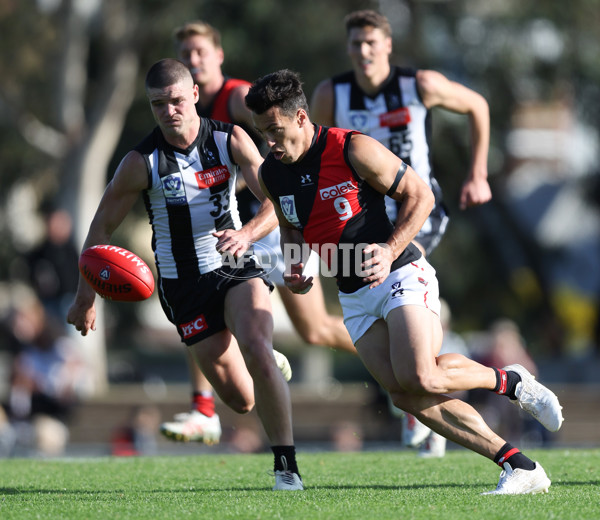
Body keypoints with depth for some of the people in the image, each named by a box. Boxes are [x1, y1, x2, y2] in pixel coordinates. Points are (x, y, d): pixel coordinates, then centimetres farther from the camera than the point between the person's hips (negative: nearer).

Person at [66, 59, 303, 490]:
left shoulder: (231, 141, -6)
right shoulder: (142, 163, -10)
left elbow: (277, 201, -10)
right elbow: (102, 228, -1)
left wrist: (247, 233, -30)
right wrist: (86, 297, -2)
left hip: (236, 268, 0)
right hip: (184, 284, 0)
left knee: (257, 351, -28)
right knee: (241, 400, -3)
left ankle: (286, 465, -20)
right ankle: (270, 367, 36)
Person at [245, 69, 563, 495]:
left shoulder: (354, 149, -15)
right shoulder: (271, 174, 3)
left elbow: (419, 195, -7)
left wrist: (391, 251, -19)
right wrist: (293, 265, 1)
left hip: (401, 276, -6)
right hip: (354, 296, 6)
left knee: (418, 379, -27)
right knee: (407, 396, -11)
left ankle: (510, 381, 2)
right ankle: (521, 468, -7)